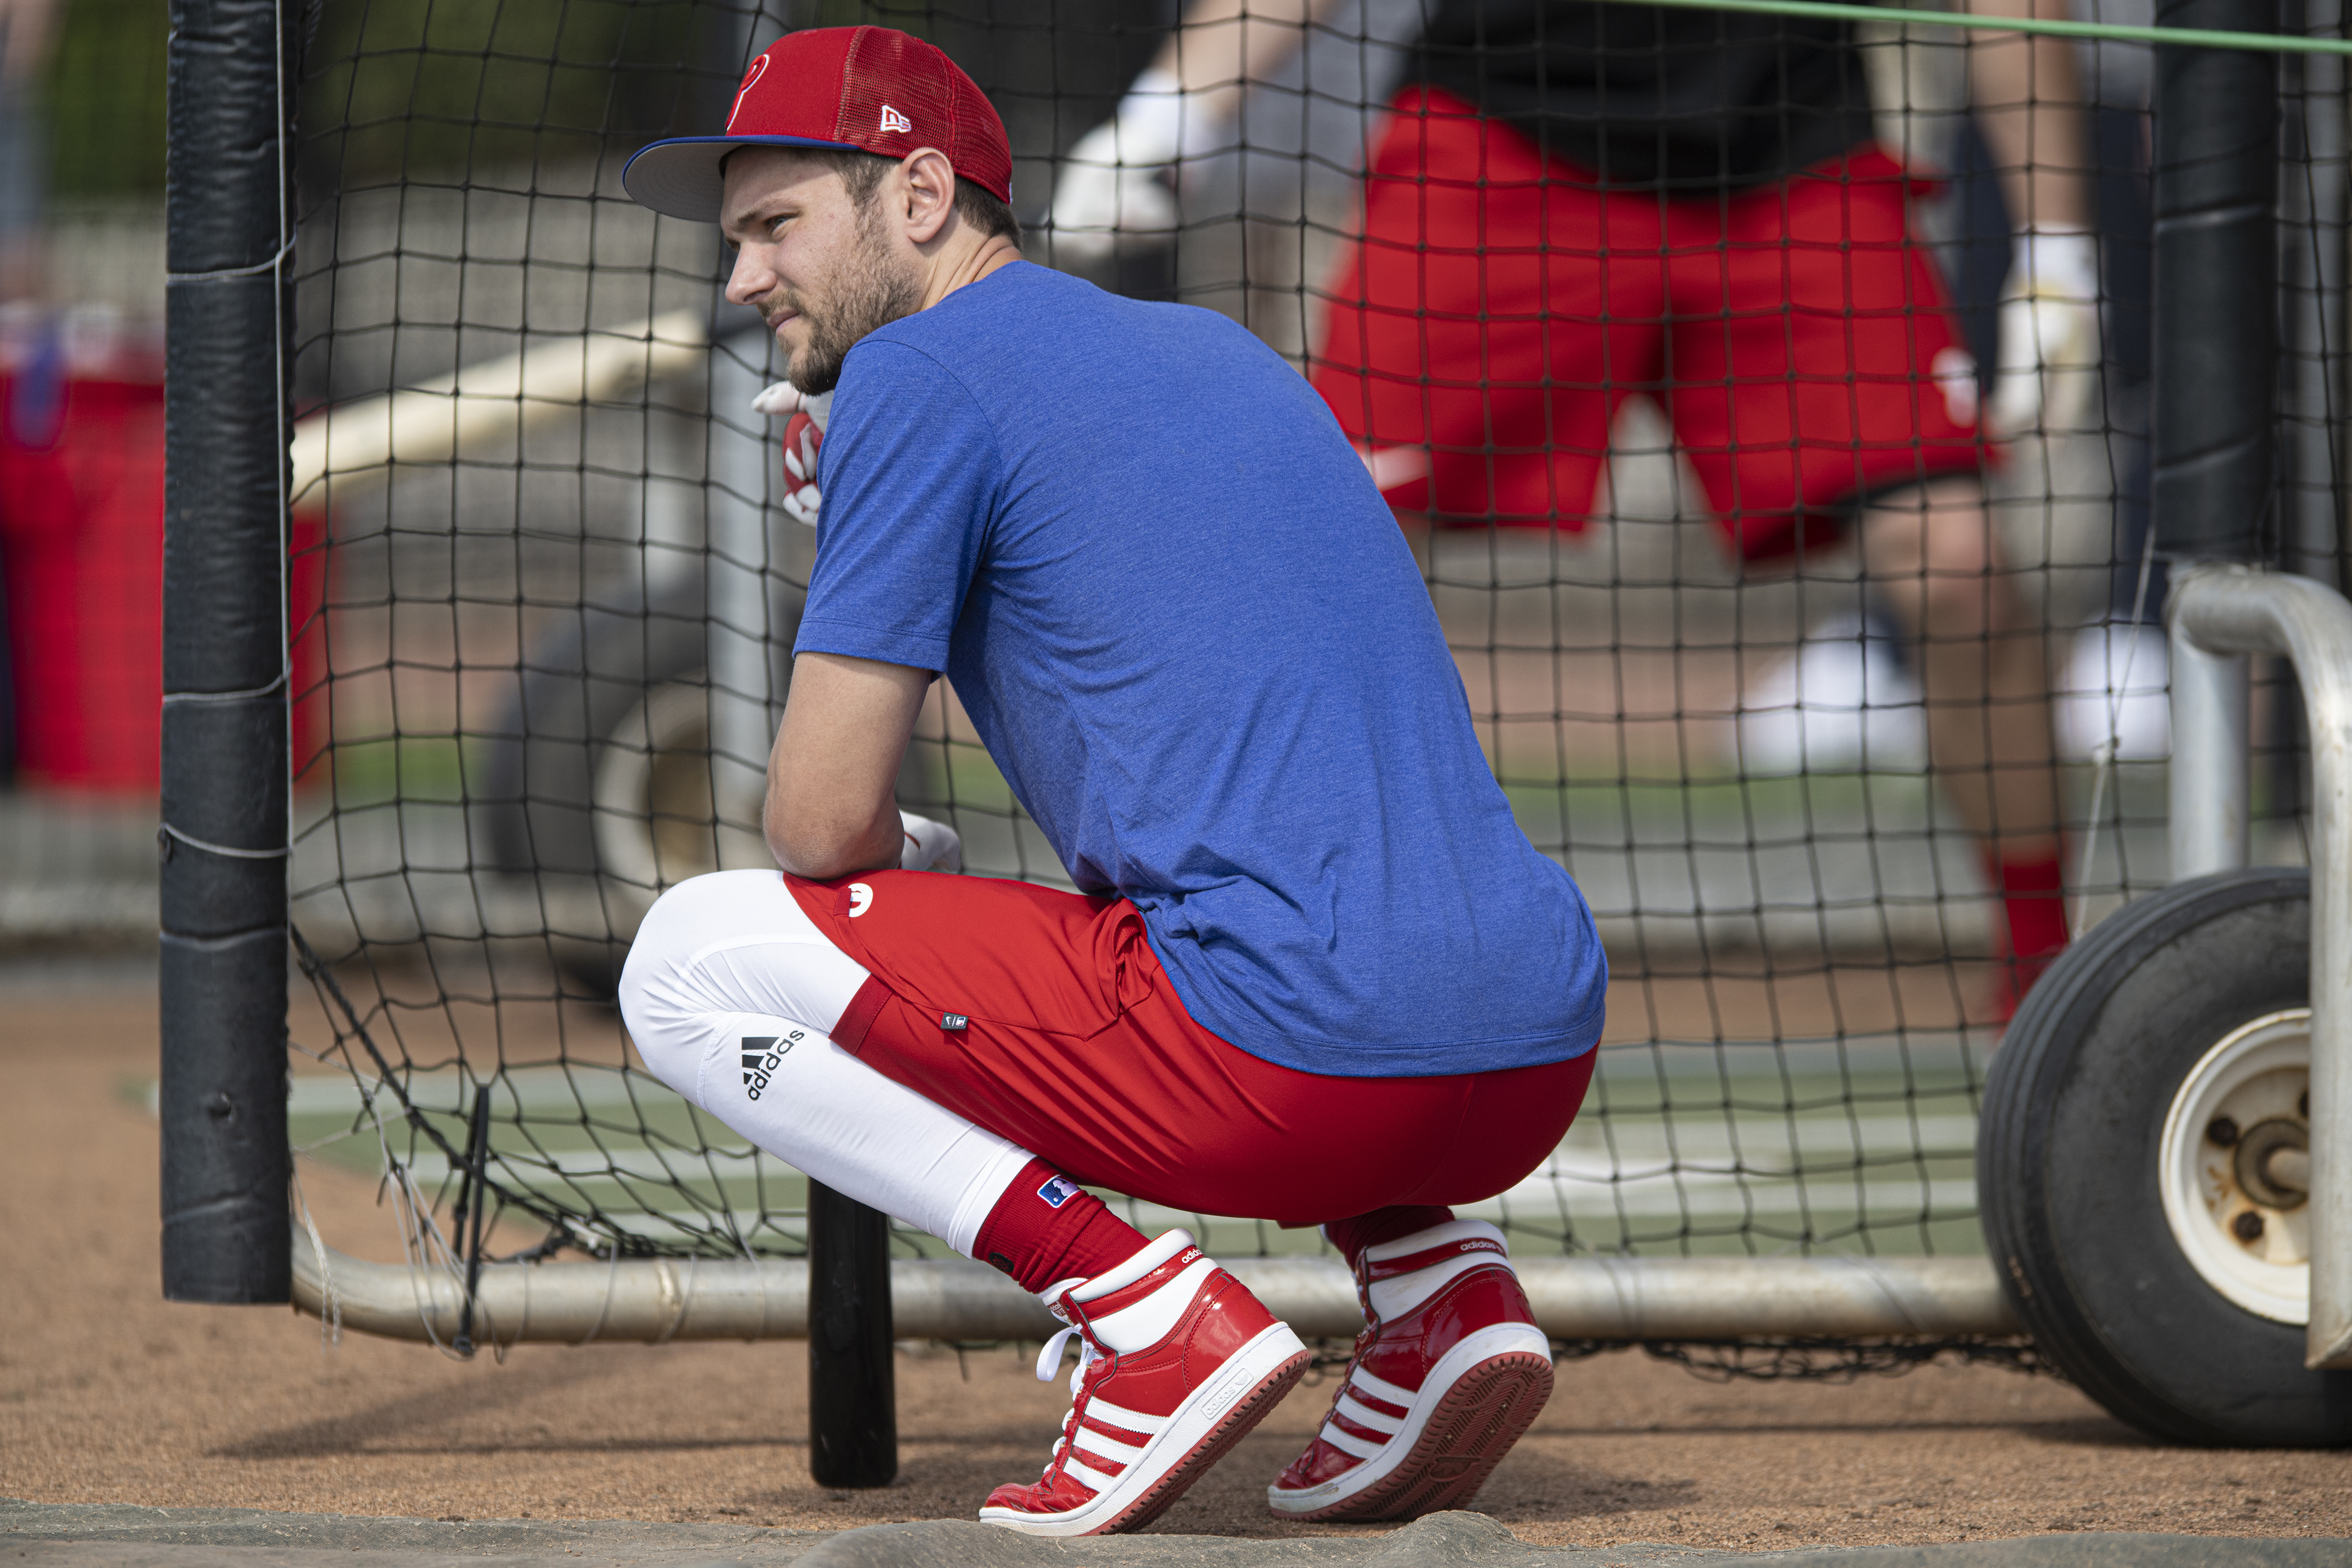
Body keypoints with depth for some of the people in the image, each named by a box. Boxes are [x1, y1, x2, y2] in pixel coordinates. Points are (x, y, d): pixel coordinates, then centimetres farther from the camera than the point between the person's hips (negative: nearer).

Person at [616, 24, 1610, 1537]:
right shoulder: (1219, 345, 25)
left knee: (690, 962, 5)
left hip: (1295, 1072, -8)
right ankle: (1435, 1277, 14)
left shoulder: (920, 375, 1)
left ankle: (1143, 1306, -7)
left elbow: (825, 821, -2)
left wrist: (919, 866, 21)